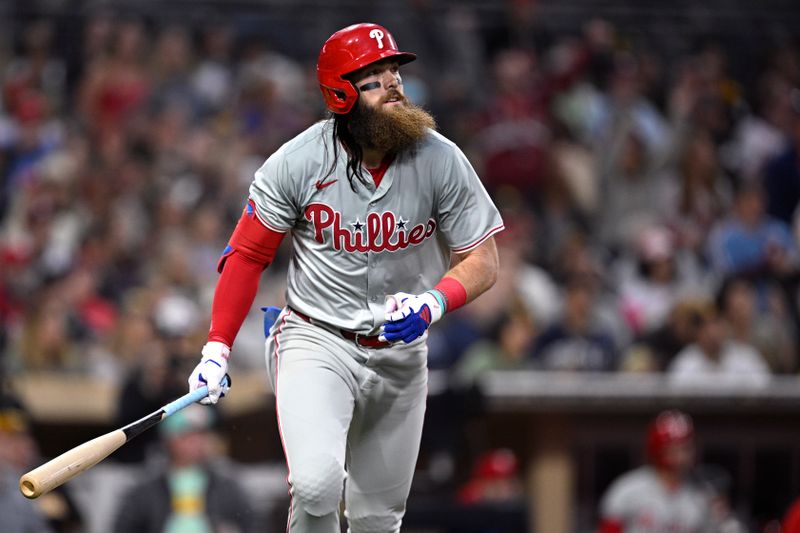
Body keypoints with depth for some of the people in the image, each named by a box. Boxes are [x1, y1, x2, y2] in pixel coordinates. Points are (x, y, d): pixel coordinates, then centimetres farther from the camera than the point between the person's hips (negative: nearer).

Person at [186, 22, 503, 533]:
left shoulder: (440, 160, -9)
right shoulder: (298, 161, -12)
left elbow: (483, 261, -3)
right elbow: (248, 254, -2)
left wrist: (432, 304, -23)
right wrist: (217, 349, -9)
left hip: (400, 353, 3)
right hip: (315, 341, -3)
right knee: (316, 483, -26)